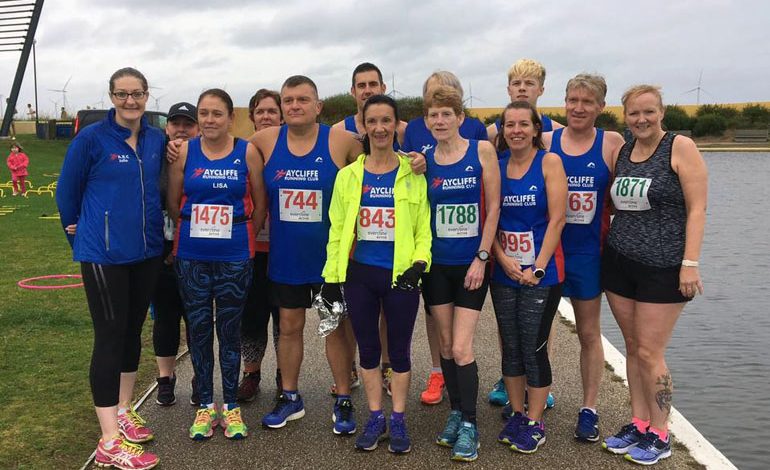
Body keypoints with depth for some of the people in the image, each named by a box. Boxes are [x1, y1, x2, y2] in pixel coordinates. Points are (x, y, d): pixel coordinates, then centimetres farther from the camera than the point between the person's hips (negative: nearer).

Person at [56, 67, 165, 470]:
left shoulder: (156, 139, 5)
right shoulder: (91, 139, -9)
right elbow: (67, 191, 1)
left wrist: (152, 229, 13)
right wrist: (80, 233, 9)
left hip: (147, 252, 5)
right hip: (105, 254, -5)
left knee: (132, 331, 14)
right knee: (110, 337, -4)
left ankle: (123, 411, 32)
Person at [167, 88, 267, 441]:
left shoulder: (247, 152, -2)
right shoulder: (184, 152, 1)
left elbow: (260, 203, 4)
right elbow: (173, 202, 7)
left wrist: (243, 237, 8)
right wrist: (196, 230, 9)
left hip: (234, 257, -1)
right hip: (191, 257, 1)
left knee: (229, 330, 7)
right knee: (199, 329, 8)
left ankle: (231, 406, 22)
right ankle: (206, 405, 23)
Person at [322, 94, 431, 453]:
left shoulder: (413, 174, 0)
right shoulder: (348, 175, 5)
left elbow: (423, 227, 2)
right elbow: (337, 229, 6)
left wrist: (419, 262, -14)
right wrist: (331, 277, 4)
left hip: (401, 275, -2)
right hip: (360, 275, 2)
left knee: (399, 350, 8)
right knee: (368, 348, 12)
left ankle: (398, 420, 23)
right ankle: (375, 418, 27)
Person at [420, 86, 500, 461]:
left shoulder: (482, 151, -4)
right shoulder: (424, 160, 4)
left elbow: (493, 207, -6)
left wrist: (481, 257, -9)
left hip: (471, 264, -3)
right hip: (437, 265, 3)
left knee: (461, 348, -7)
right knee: (446, 344, 10)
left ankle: (469, 425, 8)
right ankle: (456, 412, 27)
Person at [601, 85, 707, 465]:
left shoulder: (681, 147, -8)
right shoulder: (622, 151, 9)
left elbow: (697, 209, -12)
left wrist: (690, 263, -17)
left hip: (663, 267, -5)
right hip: (619, 263, 6)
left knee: (649, 353, -2)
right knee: (632, 347, 11)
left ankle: (659, 435, 15)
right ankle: (638, 424, 24)